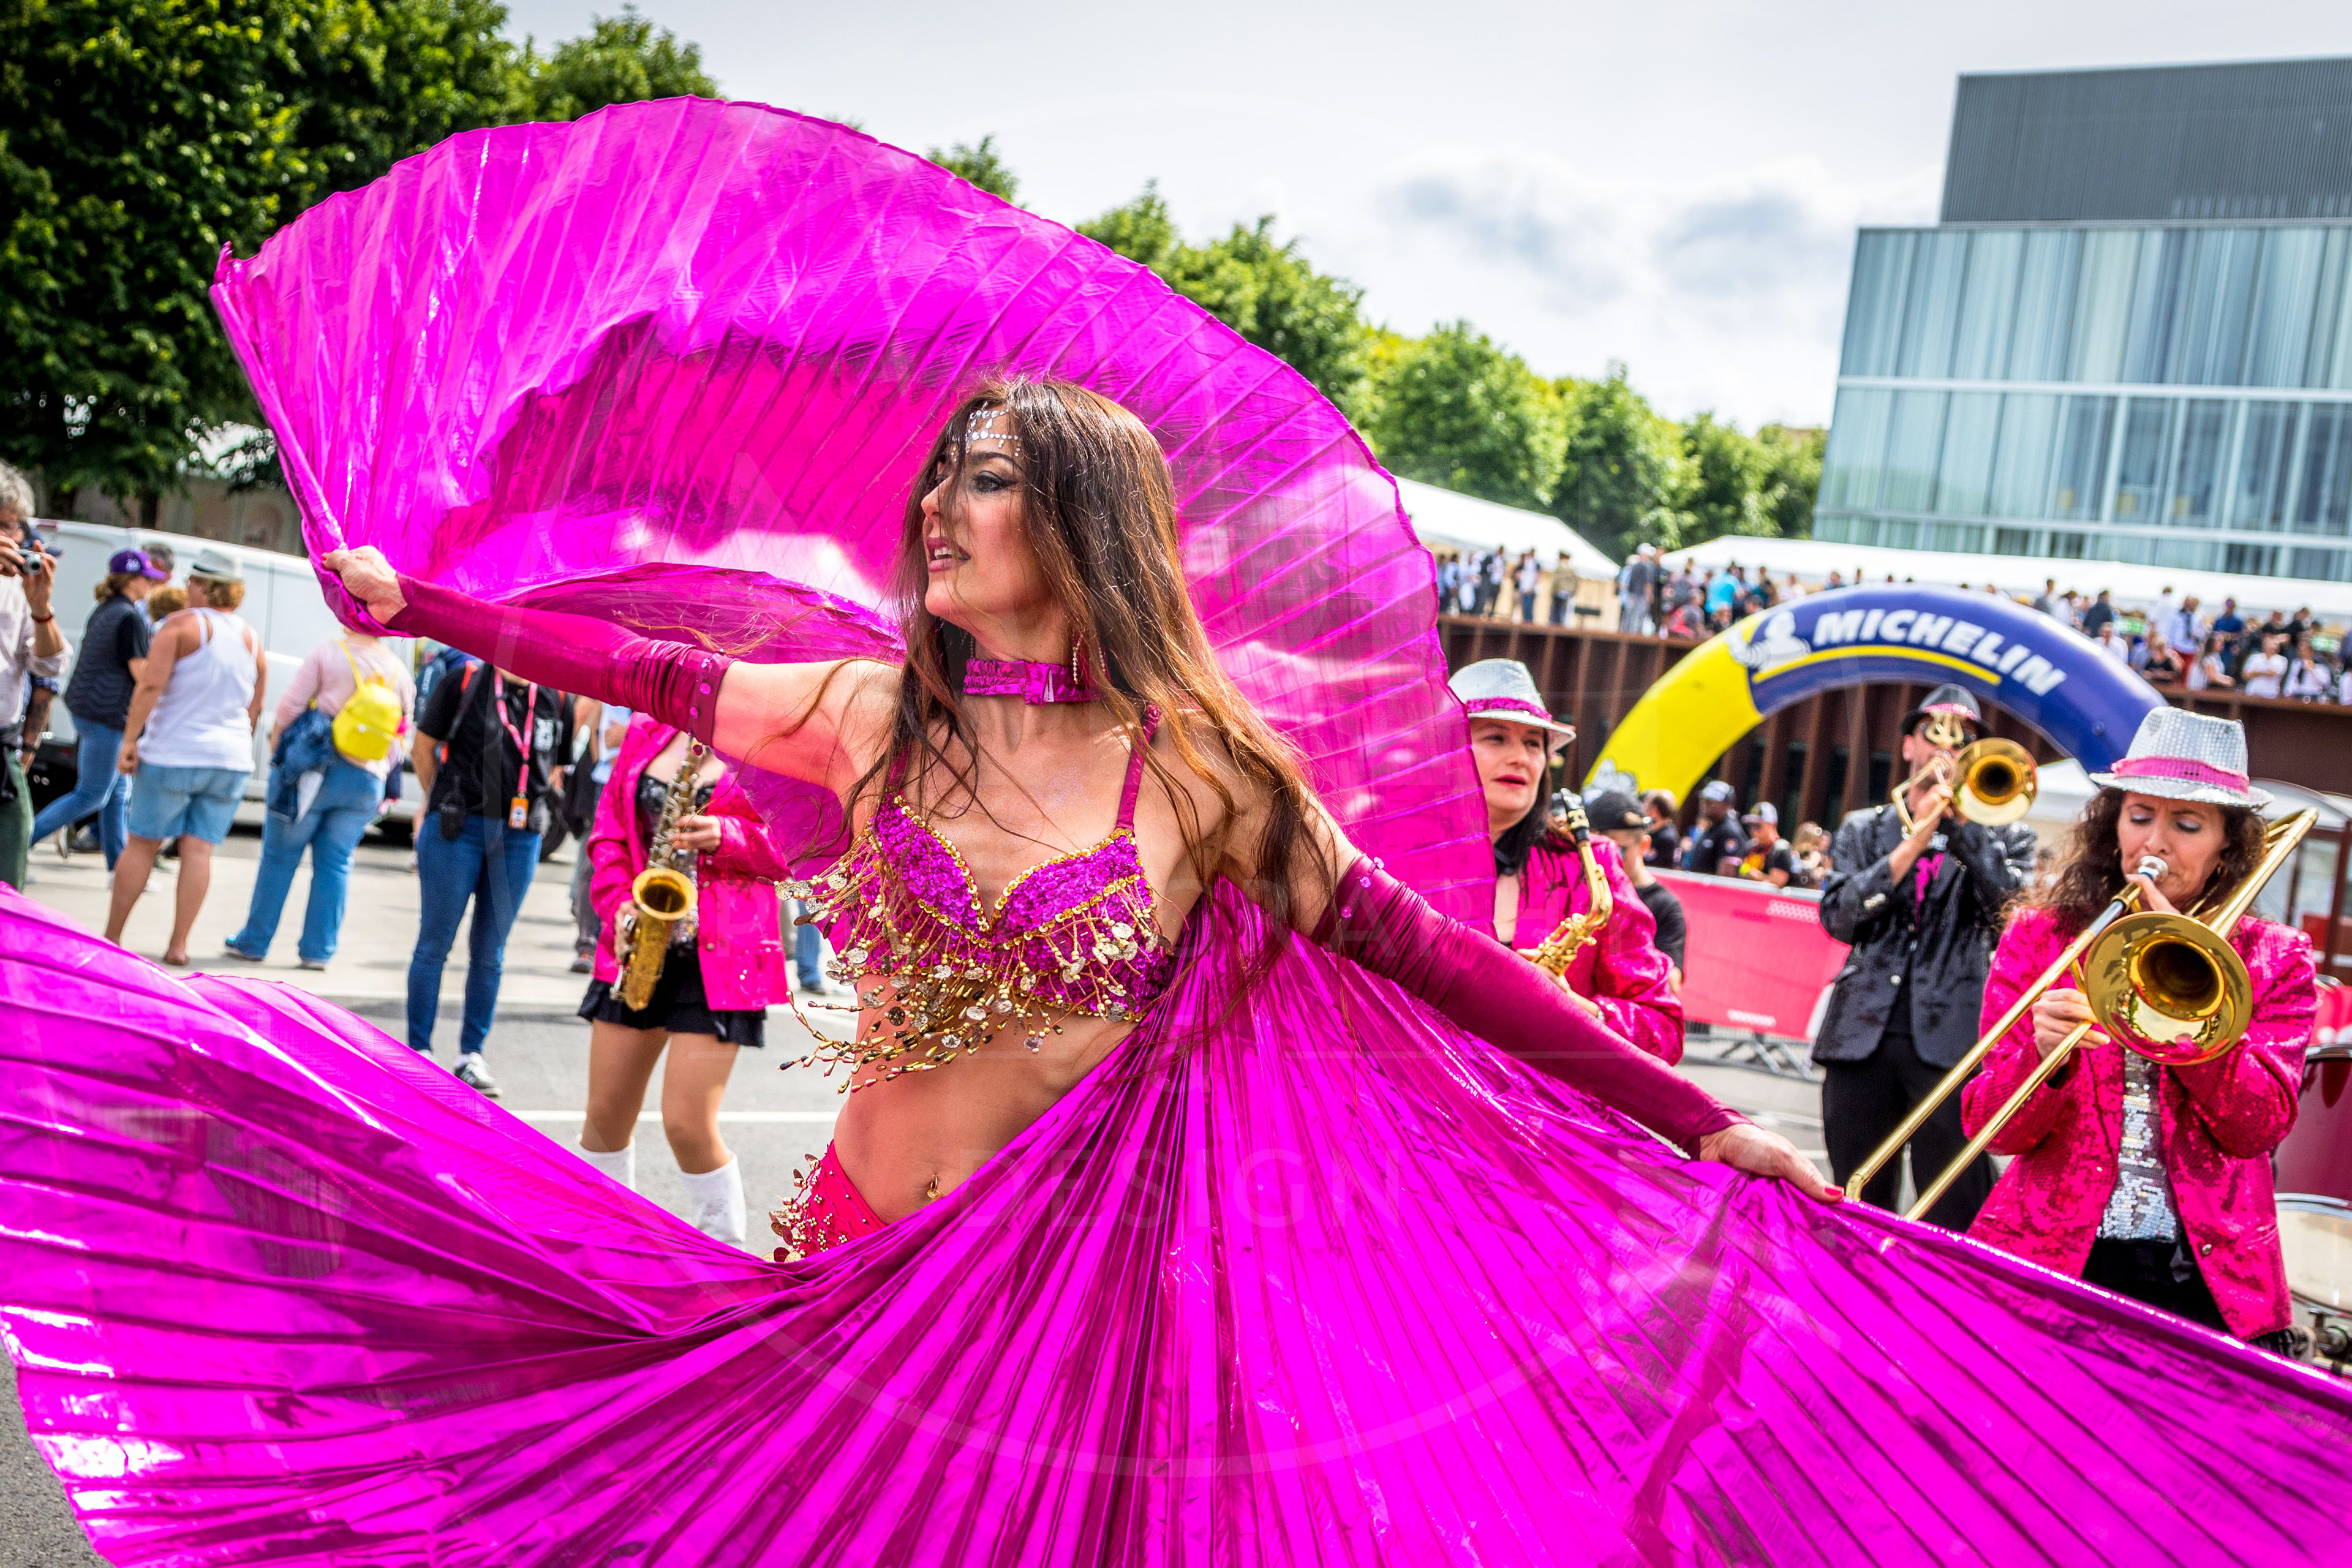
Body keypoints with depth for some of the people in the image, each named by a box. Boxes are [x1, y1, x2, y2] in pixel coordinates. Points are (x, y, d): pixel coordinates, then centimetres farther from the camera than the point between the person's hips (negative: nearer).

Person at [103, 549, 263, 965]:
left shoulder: (182, 625, -8)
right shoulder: (251, 638, 9)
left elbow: (151, 685, -16)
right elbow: (255, 708, 14)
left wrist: (129, 740, -14)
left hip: (173, 754, -4)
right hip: (231, 759, 4)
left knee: (142, 844, 6)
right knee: (198, 850, 3)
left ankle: (111, 935, 13)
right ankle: (178, 946, 1)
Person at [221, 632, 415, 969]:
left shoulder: (327, 653, -4)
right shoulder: (400, 673, 7)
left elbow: (289, 706, -6)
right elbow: (404, 731, 9)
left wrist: (276, 748, 7)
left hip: (311, 774, -3)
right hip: (366, 782, 3)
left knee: (279, 856, 7)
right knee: (335, 863, 9)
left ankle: (254, 942, 14)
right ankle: (318, 950, 9)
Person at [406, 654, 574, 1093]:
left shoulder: (557, 698, 7)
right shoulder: (464, 681, -1)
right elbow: (423, 747, 7)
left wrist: (531, 805, 8)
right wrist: (444, 800, 12)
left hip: (520, 838, 3)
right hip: (456, 829, -3)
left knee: (490, 953, 9)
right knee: (435, 943, 4)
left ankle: (473, 1053, 18)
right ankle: (419, 1048, 14)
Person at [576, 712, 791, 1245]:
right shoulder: (646, 729, 11)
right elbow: (608, 826, 13)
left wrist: (725, 837, -21)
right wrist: (620, 905, -3)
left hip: (721, 955, -5)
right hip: (637, 945, 5)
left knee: (687, 1124, -9)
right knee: (606, 1115, 10)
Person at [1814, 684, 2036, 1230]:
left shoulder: (2006, 837, 14)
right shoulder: (1864, 829, 17)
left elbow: (2013, 905, -6)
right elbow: (1838, 917, 2)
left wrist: (1959, 817, -4)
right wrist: (1913, 842, -4)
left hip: (1954, 1037, -2)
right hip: (1863, 1035, 2)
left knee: (1955, 1218, -7)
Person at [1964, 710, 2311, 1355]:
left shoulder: (2275, 960, 10)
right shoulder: (2041, 936, 7)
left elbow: (2258, 1127, -5)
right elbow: (1993, 1127, 0)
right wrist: (2045, 1055, -20)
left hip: (2210, 1283, 1)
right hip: (2047, 1262, -1)